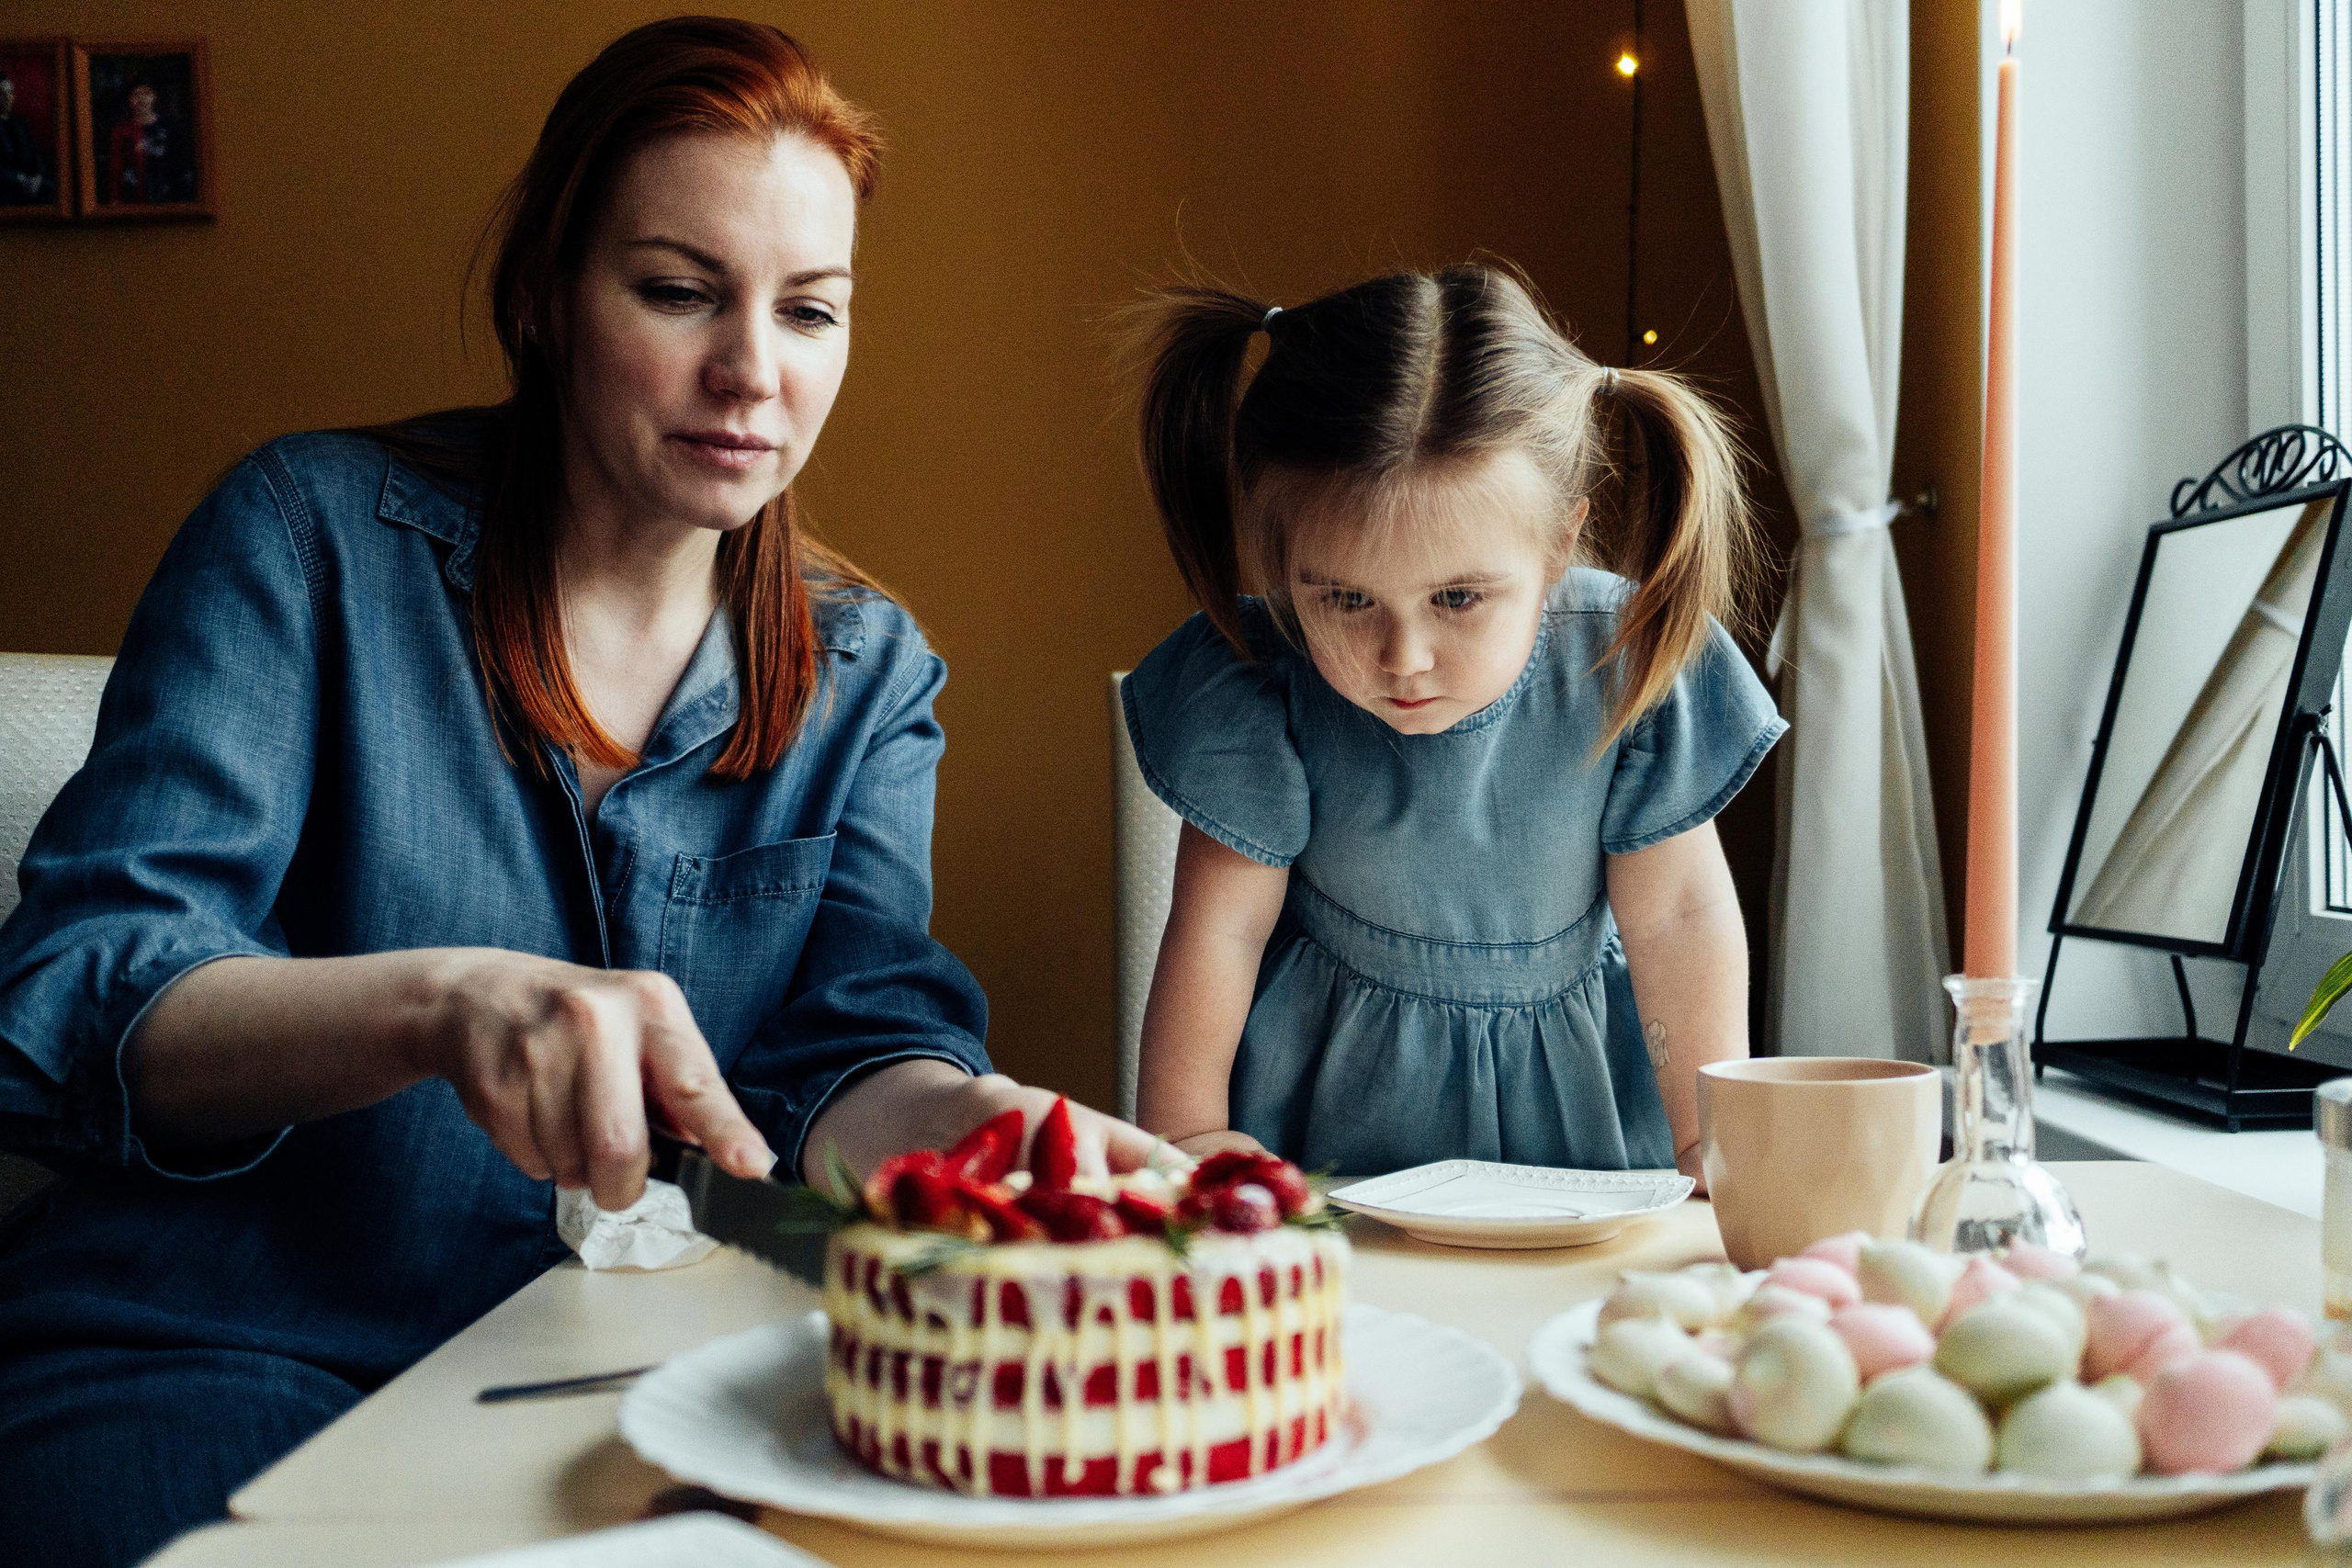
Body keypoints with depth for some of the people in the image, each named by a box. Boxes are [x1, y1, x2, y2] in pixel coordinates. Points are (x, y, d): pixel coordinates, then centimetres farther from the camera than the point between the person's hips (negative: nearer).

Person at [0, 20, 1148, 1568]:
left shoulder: (869, 674, 8)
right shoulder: (318, 533, -3)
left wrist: (950, 1124, -29)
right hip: (224, 1362, -3)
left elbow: (853, 1050, -3)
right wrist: (437, 1005, -33)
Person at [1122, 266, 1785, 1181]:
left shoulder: (1627, 667, -20)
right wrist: (1180, 1133, -7)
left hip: (1570, 1083, 1)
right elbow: (1219, 925, -12)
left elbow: (1676, 915, -11)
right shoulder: (1260, 689, -22)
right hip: (1338, 1082, 0)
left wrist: (1711, 1140, -8)